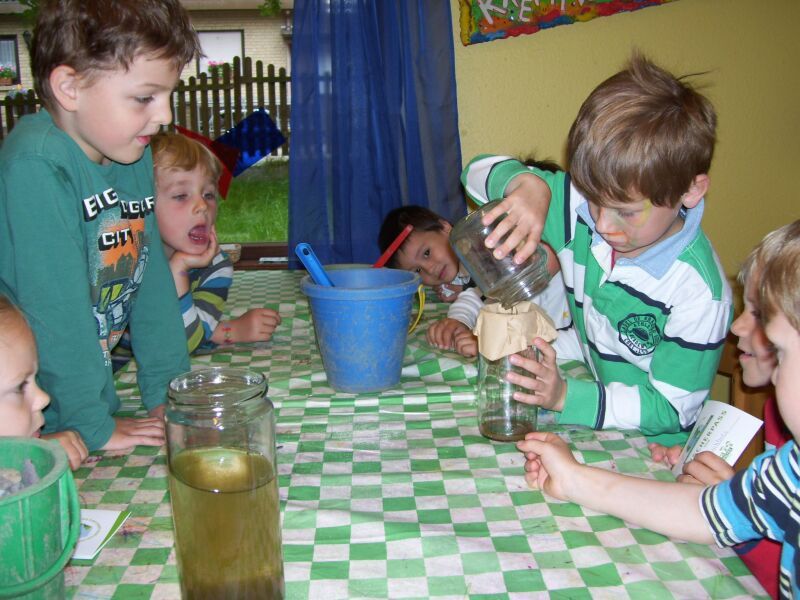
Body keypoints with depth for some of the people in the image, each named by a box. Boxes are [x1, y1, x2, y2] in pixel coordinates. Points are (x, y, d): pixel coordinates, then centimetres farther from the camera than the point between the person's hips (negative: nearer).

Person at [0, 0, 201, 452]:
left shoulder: (134, 156, -1)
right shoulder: (37, 168, -26)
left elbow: (152, 278, 2)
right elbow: (55, 308, -26)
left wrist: (167, 391, 1)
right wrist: (94, 427, -20)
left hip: (93, 380, 7)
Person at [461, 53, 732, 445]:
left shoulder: (700, 292, -22)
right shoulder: (584, 209, -8)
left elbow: (671, 409, -17)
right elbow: (479, 172, -1)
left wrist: (565, 397, -29)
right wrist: (526, 184, -24)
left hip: (647, 459, -5)